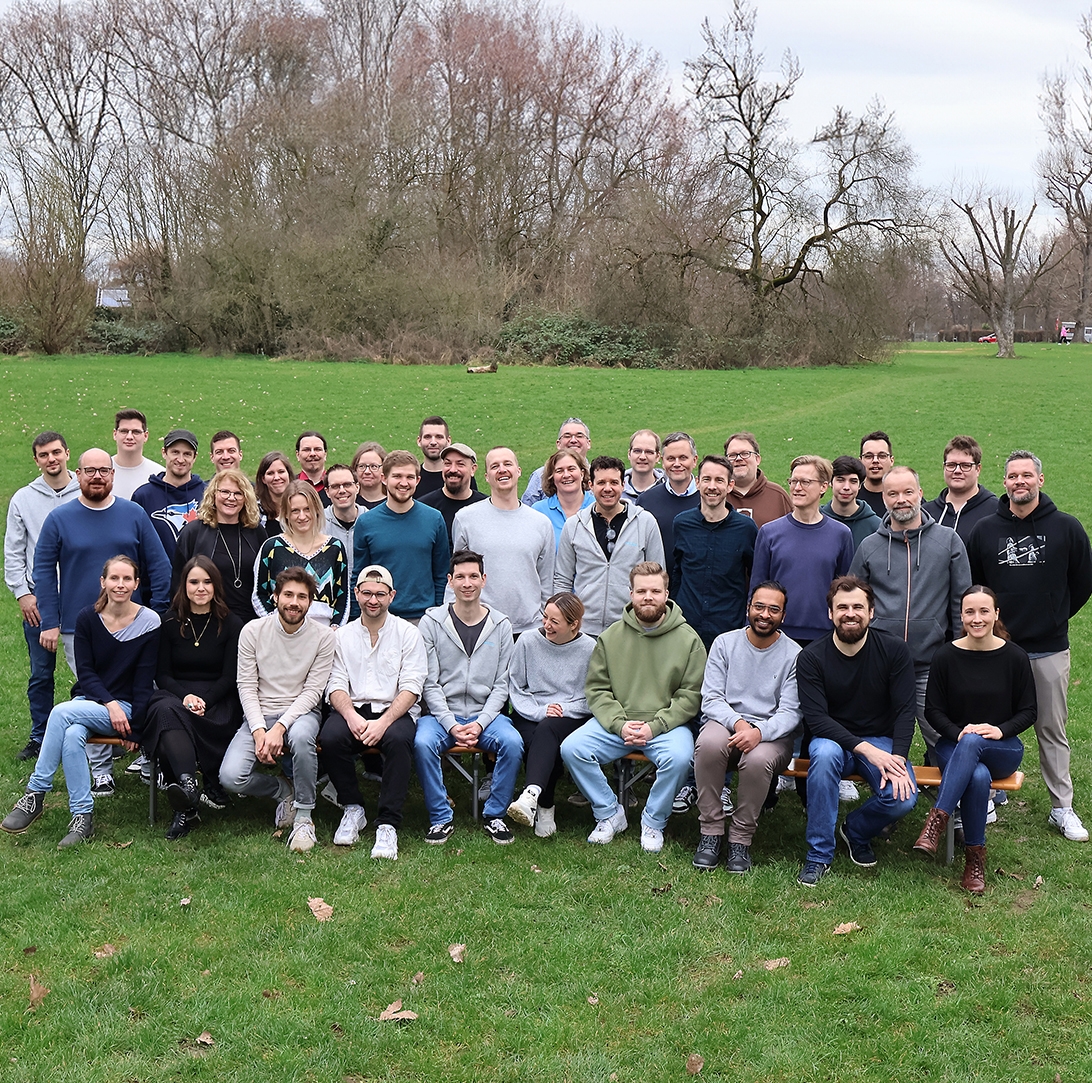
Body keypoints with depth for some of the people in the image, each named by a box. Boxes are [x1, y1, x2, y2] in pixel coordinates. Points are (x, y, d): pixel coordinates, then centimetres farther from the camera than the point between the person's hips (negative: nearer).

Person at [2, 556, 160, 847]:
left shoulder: (149, 622, -6)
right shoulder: (87, 618, 2)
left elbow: (144, 682, -6)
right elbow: (85, 671, 0)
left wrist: (135, 730, -13)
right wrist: (109, 703, -17)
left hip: (125, 708, -3)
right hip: (88, 700, 3)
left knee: (62, 712, -29)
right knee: (72, 734, -32)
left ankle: (36, 793, -20)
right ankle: (82, 818, -28)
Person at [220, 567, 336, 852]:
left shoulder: (323, 637, -4)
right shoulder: (252, 631, -1)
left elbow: (312, 692, -8)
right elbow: (247, 688, -2)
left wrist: (279, 728, -21)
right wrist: (259, 731, -17)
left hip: (300, 712, -1)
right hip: (259, 715, 2)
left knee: (300, 736, -39)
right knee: (230, 777, -23)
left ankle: (304, 816, -18)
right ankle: (284, 791, 10)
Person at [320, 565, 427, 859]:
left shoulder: (408, 634, 5)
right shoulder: (343, 636, 14)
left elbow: (411, 688, -4)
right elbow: (336, 685, 5)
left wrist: (383, 722, -20)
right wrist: (352, 716, -17)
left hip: (394, 711, -2)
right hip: (352, 710, 2)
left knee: (398, 739, -36)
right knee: (330, 737, -30)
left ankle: (387, 824, -29)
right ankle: (353, 809, -7)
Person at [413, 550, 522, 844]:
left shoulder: (501, 626, 6)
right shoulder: (432, 622, 2)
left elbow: (501, 685, 3)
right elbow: (430, 683, -3)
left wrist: (480, 723, -12)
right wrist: (452, 725, -15)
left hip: (485, 713, 1)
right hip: (442, 713, -1)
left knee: (512, 742, -29)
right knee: (423, 743, -32)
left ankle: (494, 815, -8)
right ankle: (441, 818, -14)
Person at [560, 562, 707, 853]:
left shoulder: (688, 639, -1)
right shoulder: (611, 637, 5)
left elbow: (691, 695, -4)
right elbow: (596, 689, 3)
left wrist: (655, 726, -15)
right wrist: (620, 724, -13)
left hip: (666, 724, -2)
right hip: (614, 723, 2)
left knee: (679, 757, -33)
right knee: (572, 748, -20)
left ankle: (653, 822, -6)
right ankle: (609, 814, 1)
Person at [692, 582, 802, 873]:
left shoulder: (793, 655, 1)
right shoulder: (725, 643, 6)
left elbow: (790, 712, -7)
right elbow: (710, 699, -1)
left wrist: (759, 732, -27)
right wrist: (738, 722, -22)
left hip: (772, 734, -1)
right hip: (725, 722, 1)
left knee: (758, 759, -36)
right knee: (709, 743, -35)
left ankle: (740, 840, -15)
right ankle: (711, 832, -19)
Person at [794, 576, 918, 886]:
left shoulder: (895, 651, -6)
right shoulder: (811, 657, -10)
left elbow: (904, 712, -9)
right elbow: (816, 718, -16)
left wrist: (897, 760, -24)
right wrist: (865, 748, -28)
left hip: (882, 741, 1)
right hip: (834, 738, -1)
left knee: (903, 797, -27)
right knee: (825, 753, -37)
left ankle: (857, 831, 10)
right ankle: (819, 855, -22)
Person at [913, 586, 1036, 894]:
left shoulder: (1015, 657, -2)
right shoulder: (946, 656, -2)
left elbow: (1028, 712, 4)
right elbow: (933, 710, 2)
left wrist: (1000, 730, -16)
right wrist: (958, 732, -17)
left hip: (1003, 749, 0)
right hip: (955, 746, 0)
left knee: (973, 743, -38)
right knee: (978, 776, -37)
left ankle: (937, 819, -36)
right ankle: (974, 857, -24)